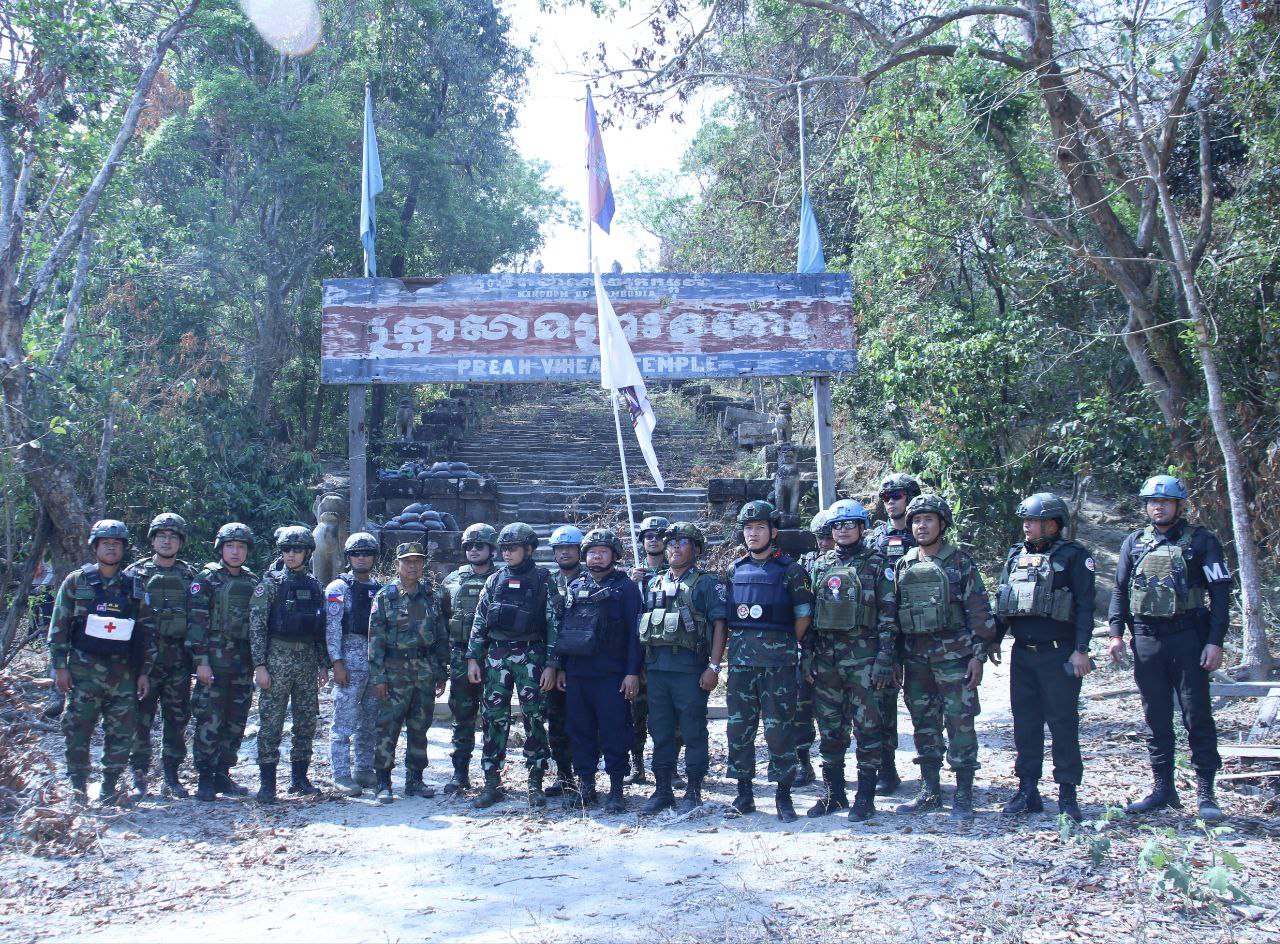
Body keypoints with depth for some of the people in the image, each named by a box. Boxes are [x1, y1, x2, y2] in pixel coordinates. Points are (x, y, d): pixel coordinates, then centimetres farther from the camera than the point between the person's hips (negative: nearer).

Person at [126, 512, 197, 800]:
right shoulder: (136, 573, 4)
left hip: (179, 658, 2)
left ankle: (171, 776, 16)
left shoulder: (189, 576, 9)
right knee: (141, 717, 0)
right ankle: (139, 776, 11)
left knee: (178, 718, 6)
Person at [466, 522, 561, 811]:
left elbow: (554, 623, -3)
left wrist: (551, 665, -8)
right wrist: (473, 658, 4)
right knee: (494, 718, 3)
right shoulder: (494, 580, 10)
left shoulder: (543, 581, 0)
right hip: (496, 656, 3)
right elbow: (480, 621, 11)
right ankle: (491, 784, 10)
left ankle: (536, 785, 8)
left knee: (534, 719, -1)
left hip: (531, 656, -3)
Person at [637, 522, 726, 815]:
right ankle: (663, 791, 18)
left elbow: (720, 625, -6)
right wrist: (644, 664, 13)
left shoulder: (707, 583, 0)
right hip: (657, 667, 6)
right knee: (660, 731, 9)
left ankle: (694, 793, 8)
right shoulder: (655, 584, 17)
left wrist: (713, 666, -14)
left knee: (693, 732, 0)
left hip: (690, 668, -6)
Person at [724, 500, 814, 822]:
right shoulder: (734, 570, 12)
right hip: (740, 660, 4)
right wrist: (739, 641, 9)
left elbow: (804, 614, 1)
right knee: (739, 727, 6)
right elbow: (722, 615, 18)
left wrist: (784, 643, 3)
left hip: (778, 660, -4)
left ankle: (784, 795, 8)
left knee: (779, 727, -1)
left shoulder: (789, 570, 0)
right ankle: (744, 793, 16)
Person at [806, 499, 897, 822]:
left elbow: (888, 613, -3)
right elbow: (807, 613, 14)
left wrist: (885, 659, -10)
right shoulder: (820, 565, 12)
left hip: (863, 655, -4)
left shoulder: (876, 564, 1)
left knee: (867, 727, 0)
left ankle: (865, 796, 8)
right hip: (825, 657, 4)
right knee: (830, 728, 9)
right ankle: (833, 793, 19)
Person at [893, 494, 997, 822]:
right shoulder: (904, 565, 10)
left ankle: (963, 796, 5)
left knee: (960, 723, -2)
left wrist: (978, 654, -10)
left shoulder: (960, 562, -2)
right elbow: (894, 613, 13)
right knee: (924, 724, 10)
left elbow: (979, 610, -4)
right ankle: (929, 792, 20)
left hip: (953, 654, -4)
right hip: (915, 656, 5)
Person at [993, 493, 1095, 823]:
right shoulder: (1016, 555, 12)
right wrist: (994, 640, 14)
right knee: (1025, 722, 10)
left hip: (1058, 654, -6)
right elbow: (1001, 603, 18)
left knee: (1063, 724, 1)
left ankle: (1068, 795, 8)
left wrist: (1081, 650, -15)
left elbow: (1085, 606, -9)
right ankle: (1028, 791, 18)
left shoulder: (1073, 556, -4)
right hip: (1022, 653, 6)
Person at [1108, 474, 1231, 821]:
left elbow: (1220, 593, -3)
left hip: (1188, 638, -4)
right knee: (1156, 719, 8)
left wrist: (1215, 641, -11)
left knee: (1197, 716, -1)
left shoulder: (1201, 541, 1)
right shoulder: (1134, 543, 11)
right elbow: (1120, 591, 14)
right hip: (1147, 639, 4)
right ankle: (1163, 789, 16)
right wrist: (1116, 633, 3)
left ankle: (1205, 792, 6)